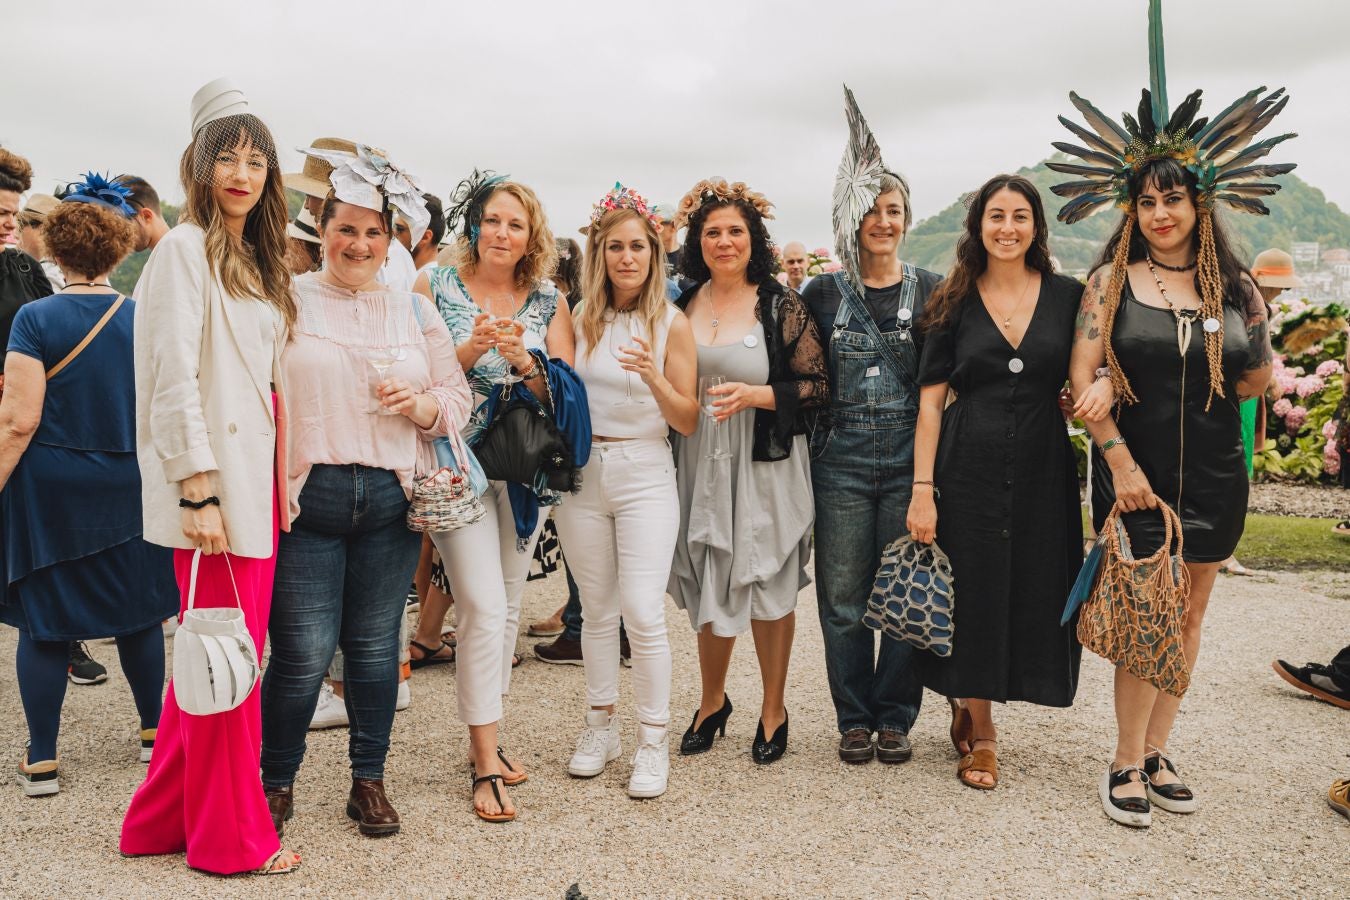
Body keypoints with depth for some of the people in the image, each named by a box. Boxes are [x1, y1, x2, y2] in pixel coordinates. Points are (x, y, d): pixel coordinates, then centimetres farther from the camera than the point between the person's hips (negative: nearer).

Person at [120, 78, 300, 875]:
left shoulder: (258, 261, 18)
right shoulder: (186, 248, -7)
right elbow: (175, 377, -14)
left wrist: (279, 480, 14)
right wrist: (198, 492, -19)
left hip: (258, 478, 8)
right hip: (215, 484, -8)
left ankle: (172, 817, 27)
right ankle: (231, 836, 14)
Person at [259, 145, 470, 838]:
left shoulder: (416, 311, 12)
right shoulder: (287, 299, 4)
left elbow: (458, 401, 13)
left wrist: (422, 405, -9)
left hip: (392, 498, 3)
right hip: (307, 496, -2)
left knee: (376, 645, 9)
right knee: (303, 652, -2)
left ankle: (369, 779, 26)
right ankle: (275, 781, 21)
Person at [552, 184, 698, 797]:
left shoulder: (672, 323, -2)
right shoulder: (578, 317, 5)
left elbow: (688, 422, -3)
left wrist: (654, 378, -20)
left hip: (645, 475, -3)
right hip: (582, 472, 3)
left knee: (643, 612, -8)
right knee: (597, 609, 11)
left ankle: (654, 740, 7)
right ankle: (600, 727, 26)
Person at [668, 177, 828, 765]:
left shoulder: (780, 306, -5)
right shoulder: (682, 304, 6)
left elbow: (818, 387, -7)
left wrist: (756, 395, -18)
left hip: (764, 463, -3)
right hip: (698, 462, 3)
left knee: (767, 585, 4)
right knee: (708, 586, 11)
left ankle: (774, 711, 23)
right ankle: (712, 701, 31)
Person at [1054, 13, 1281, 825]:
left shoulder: (1235, 286, 4)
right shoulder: (1112, 281, -3)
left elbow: (1261, 380, 11)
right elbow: (1083, 377, -7)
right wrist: (1121, 460, -14)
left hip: (1214, 474, 3)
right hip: (1135, 471, -3)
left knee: (1189, 613, 11)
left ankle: (1157, 751, 25)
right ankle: (1127, 765, 12)